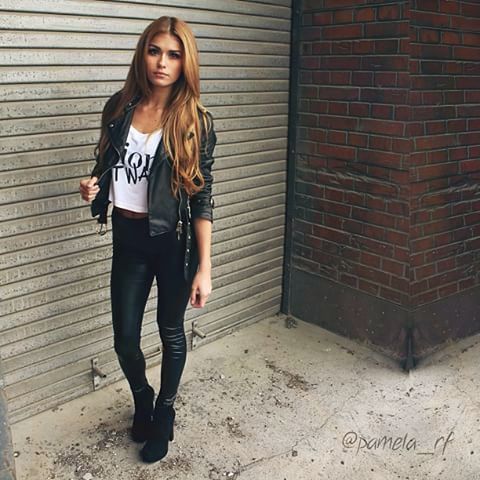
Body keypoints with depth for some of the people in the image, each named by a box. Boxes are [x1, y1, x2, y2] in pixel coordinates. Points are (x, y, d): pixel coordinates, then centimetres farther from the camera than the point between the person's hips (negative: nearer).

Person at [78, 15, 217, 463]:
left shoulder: (195, 122, -11)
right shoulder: (119, 107, 0)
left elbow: (202, 199, -11)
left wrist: (204, 268, -14)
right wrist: (93, 185, -9)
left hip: (173, 241, -3)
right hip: (127, 238, 3)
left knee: (170, 331, 14)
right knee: (124, 337, 10)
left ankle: (164, 413, 38)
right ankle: (142, 400, 42)